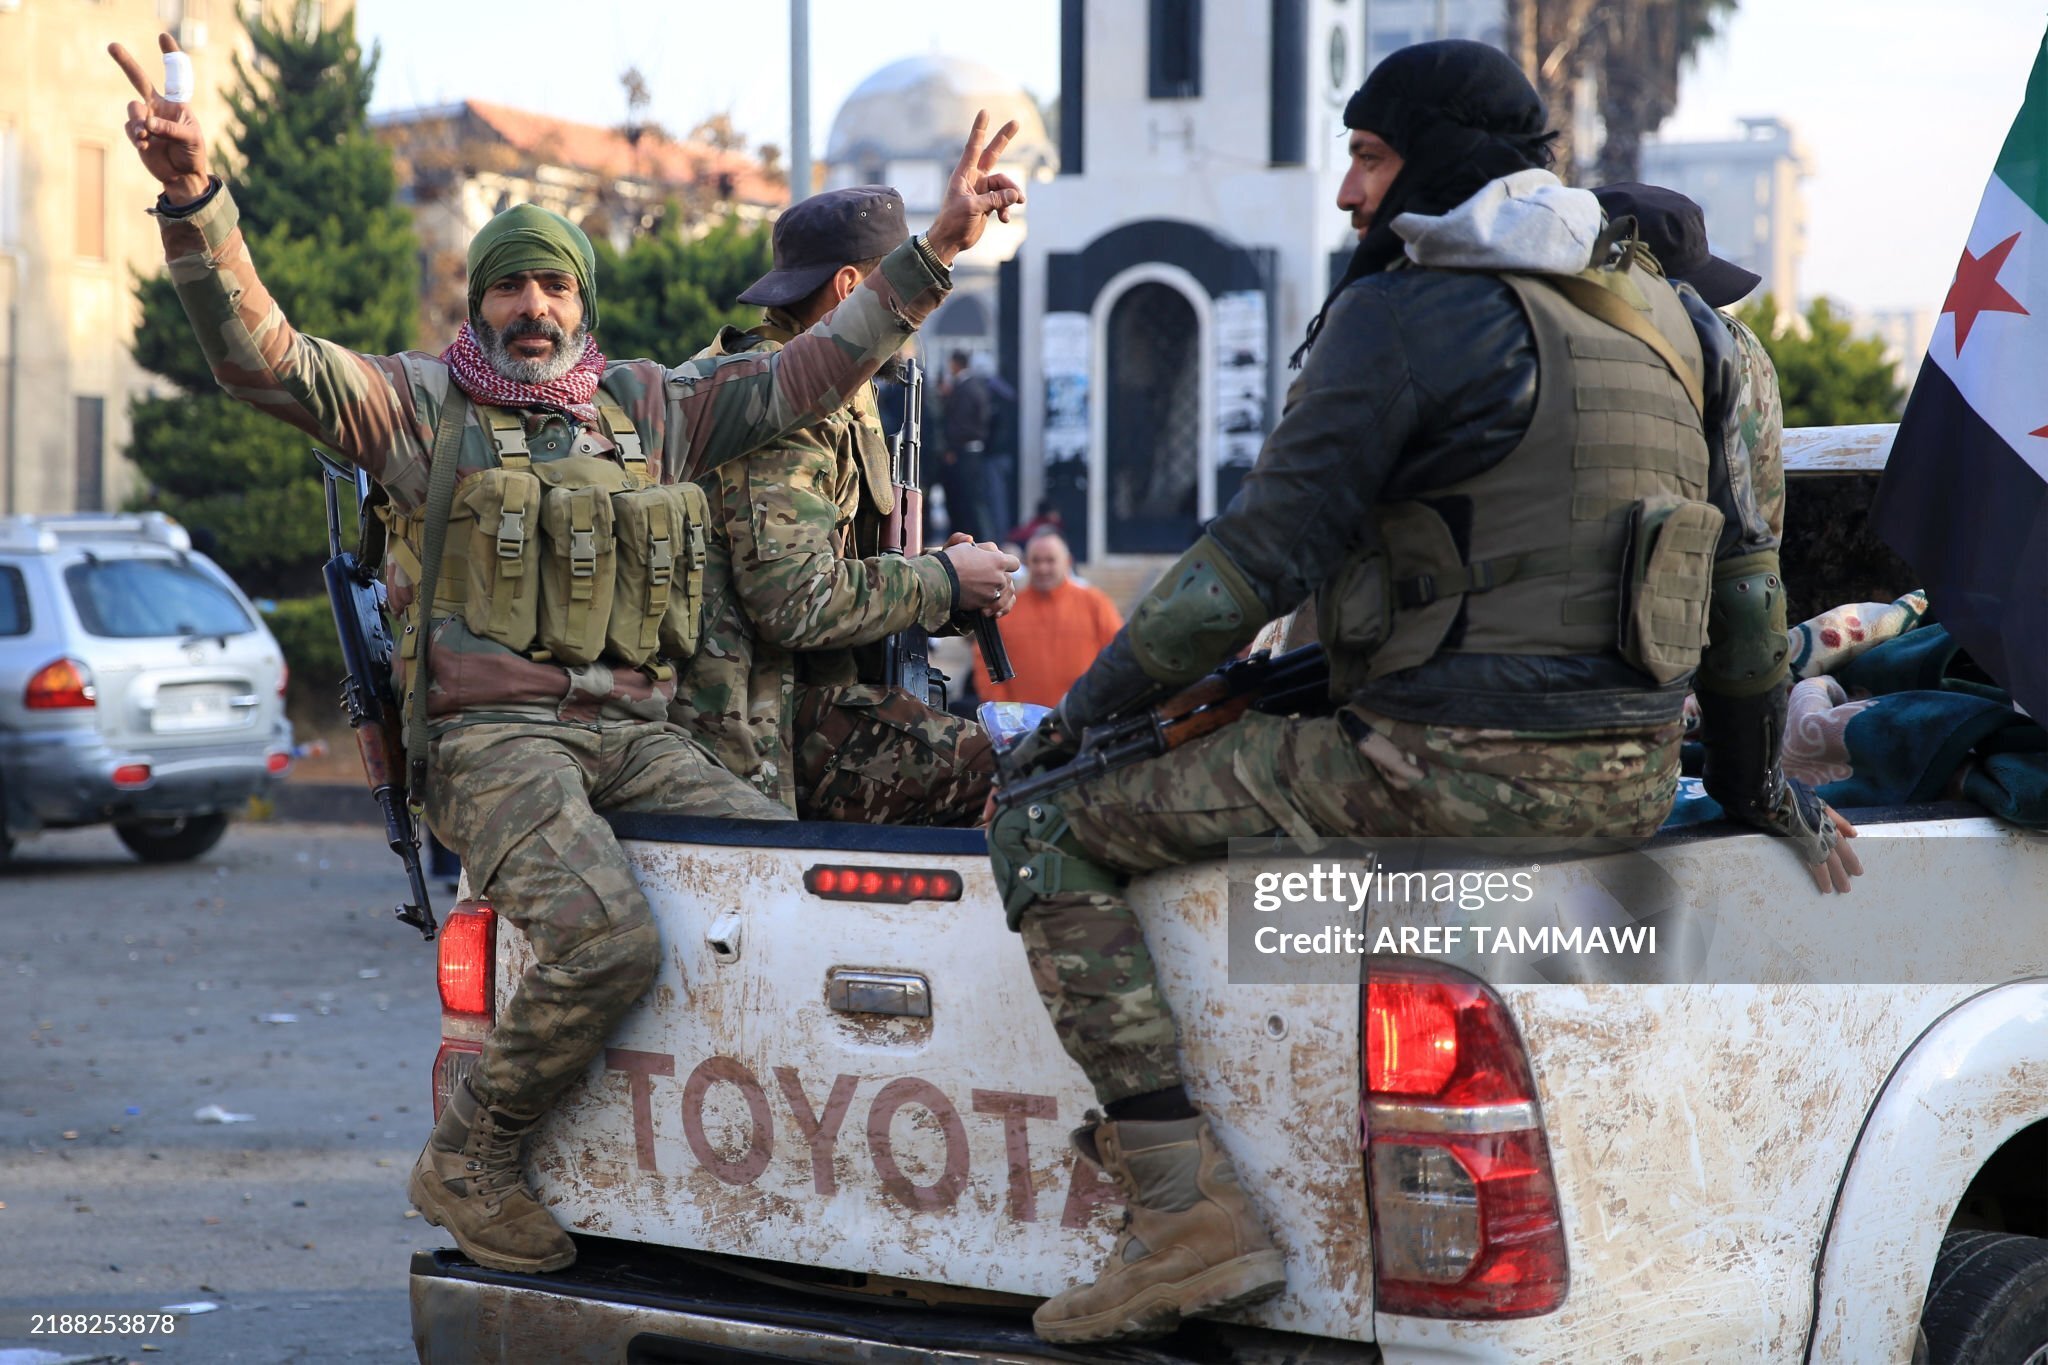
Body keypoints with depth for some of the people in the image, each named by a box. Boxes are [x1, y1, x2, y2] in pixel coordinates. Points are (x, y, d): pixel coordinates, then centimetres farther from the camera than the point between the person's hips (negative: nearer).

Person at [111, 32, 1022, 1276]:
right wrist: (196, 198, -24)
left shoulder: (651, 408, 18)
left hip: (637, 736, 5)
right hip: (493, 738, -5)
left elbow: (812, 370, 17)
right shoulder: (422, 403, 5)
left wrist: (935, 251, 10)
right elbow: (261, 357, -8)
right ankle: (468, 1162, -7)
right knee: (609, 941, -29)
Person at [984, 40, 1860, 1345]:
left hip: (1455, 765, -9)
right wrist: (1763, 775, 27)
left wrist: (1087, 706, -3)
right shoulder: (1648, 308, 16)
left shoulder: (1408, 314, -9)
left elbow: (1265, 551, -13)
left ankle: (1193, 1212, -11)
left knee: (1045, 831, -2)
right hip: (1632, 781, 9)